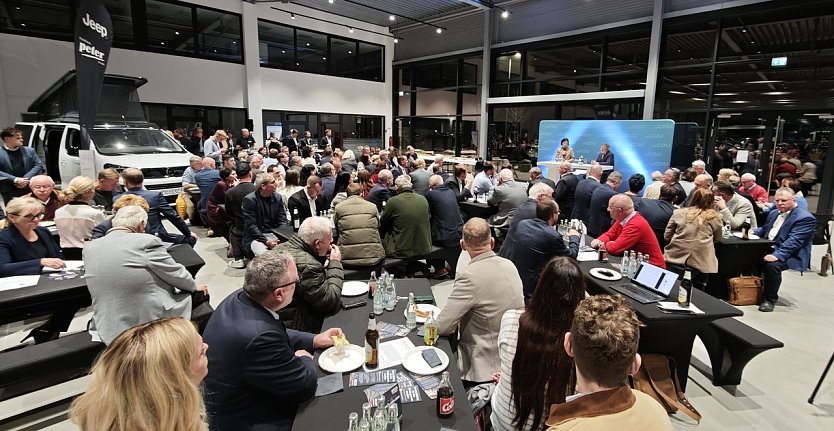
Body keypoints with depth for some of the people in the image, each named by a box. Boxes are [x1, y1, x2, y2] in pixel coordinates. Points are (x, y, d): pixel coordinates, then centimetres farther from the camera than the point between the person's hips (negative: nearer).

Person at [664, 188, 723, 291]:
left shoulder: (678, 213, 4)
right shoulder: (715, 217, 3)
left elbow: (667, 236, 8)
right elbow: (717, 239, 18)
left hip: (675, 259, 0)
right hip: (700, 263, 0)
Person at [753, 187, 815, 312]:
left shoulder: (805, 218, -12)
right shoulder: (774, 213, 13)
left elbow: (793, 241, -23)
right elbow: (764, 230, 24)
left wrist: (777, 255, -34)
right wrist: (752, 232, 1)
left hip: (791, 255, -8)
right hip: (768, 248, 8)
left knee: (772, 265, -33)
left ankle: (770, 299, -15)